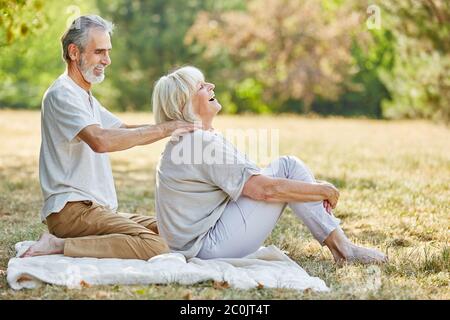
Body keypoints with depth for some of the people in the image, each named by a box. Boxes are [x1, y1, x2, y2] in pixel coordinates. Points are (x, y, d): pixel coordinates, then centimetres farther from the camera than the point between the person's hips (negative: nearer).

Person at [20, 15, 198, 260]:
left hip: (96, 209, 10)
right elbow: (101, 140, -27)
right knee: (155, 247, -26)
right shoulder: (62, 95, -11)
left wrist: (179, 126, 8)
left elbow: (125, 131, 24)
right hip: (71, 209, -10)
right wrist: (163, 129, -20)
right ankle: (59, 245, -17)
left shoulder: (85, 97, 24)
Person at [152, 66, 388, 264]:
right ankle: (342, 249, -4)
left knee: (287, 165, 5)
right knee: (287, 169, -8)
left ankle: (338, 243, 0)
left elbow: (256, 176, 14)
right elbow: (265, 188, -23)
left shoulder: (193, 139, 13)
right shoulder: (200, 143, -19)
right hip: (209, 245, -10)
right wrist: (323, 190, -10)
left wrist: (316, 189, 3)